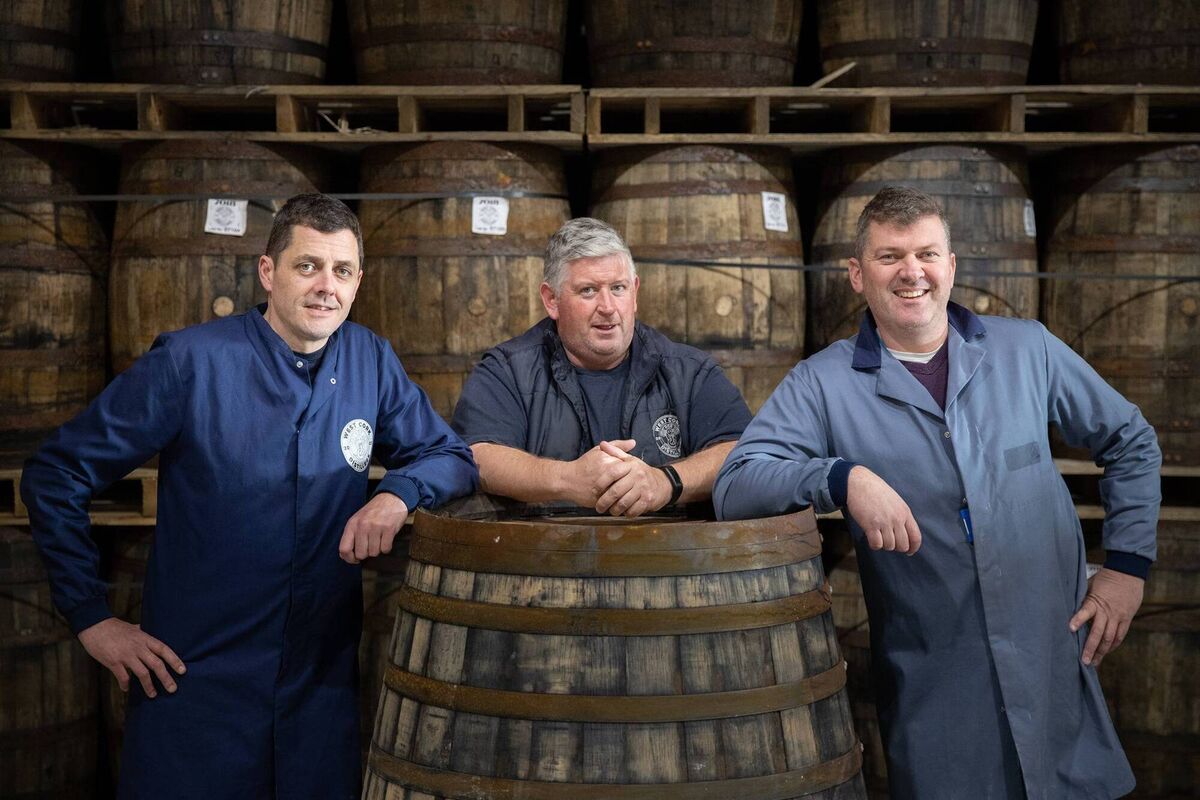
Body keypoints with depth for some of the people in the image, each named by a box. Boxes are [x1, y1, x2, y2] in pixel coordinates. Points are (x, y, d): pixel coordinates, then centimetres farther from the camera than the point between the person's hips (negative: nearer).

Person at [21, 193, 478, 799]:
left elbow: (452, 455, 6)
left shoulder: (370, 361, 1)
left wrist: (397, 493, -16)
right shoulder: (191, 362, -11)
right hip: (195, 680, -3)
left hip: (324, 684, 3)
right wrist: (91, 617, -6)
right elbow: (54, 475, -5)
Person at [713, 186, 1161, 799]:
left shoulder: (1026, 349, 3)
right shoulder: (823, 384, -6)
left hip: (1057, 664, 3)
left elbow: (1130, 442, 14)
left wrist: (1129, 564, 7)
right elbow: (734, 487, -16)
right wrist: (843, 478, -30)